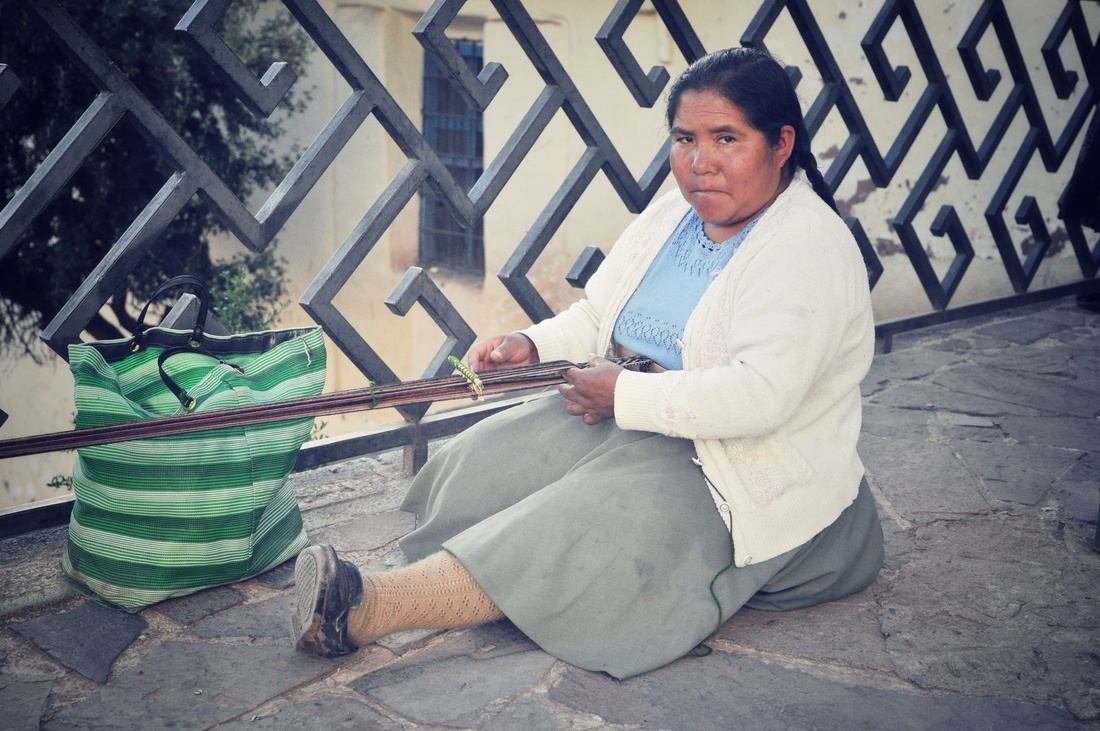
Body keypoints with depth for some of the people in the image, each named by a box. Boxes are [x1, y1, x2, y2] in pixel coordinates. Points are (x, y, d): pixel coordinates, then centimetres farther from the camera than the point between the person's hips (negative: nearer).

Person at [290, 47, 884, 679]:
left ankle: (365, 611, -39)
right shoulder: (671, 215, 9)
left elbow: (760, 396, -29)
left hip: (750, 482, -9)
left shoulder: (813, 248, -18)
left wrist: (625, 394, -23)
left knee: (587, 524, -30)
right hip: (637, 426, 10)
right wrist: (536, 345, -8)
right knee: (497, 456, -11)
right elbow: (596, 318, 13)